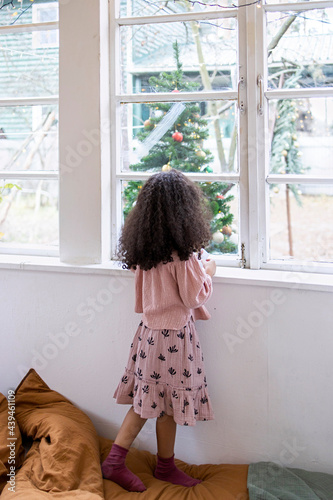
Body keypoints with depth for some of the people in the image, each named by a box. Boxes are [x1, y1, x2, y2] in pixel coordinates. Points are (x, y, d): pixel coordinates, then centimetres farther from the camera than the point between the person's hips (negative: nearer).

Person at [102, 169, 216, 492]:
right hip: (174, 333, -7)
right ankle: (165, 467, 21)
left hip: (149, 329, 7)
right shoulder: (181, 252, -20)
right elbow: (196, 296, -14)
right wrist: (208, 272, 3)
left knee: (146, 400, 14)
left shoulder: (143, 247, 3)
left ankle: (115, 461, 17)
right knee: (169, 404, 7)